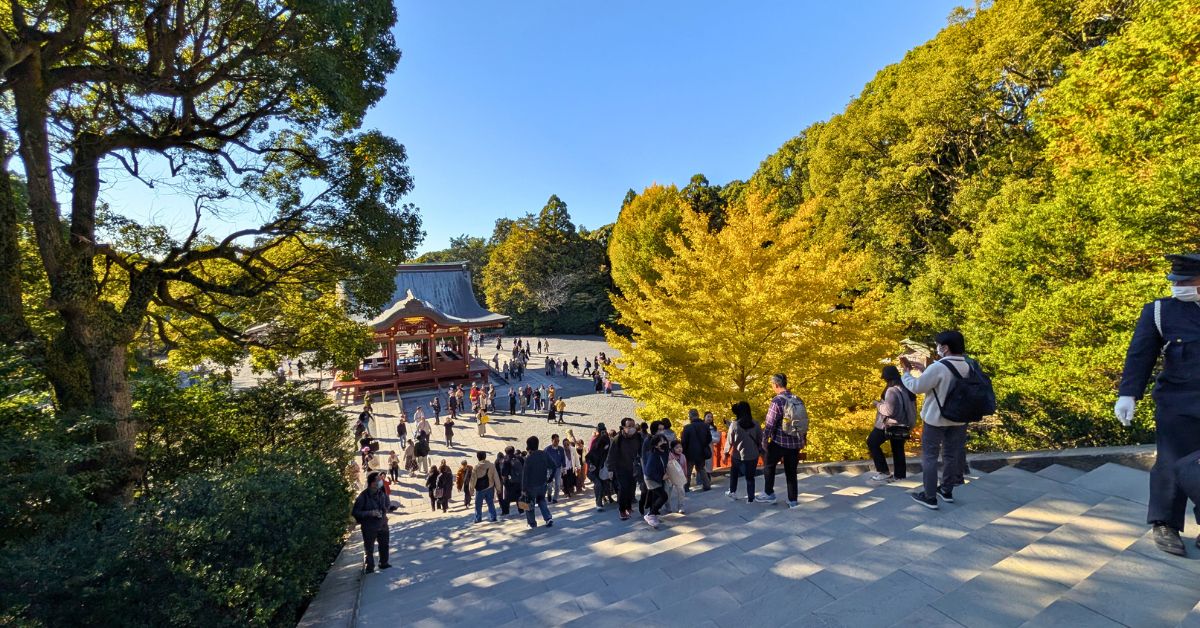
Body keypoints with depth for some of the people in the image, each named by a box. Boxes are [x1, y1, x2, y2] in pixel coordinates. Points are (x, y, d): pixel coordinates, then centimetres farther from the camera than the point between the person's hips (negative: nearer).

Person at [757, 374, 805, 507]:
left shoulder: (777, 400, -14)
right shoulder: (798, 400, 6)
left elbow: (770, 423, -15)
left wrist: (764, 440, -6)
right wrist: (803, 439, 22)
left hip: (779, 441, -5)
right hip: (795, 442, 5)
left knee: (770, 466, 15)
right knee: (791, 472, 13)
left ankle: (769, 494, 18)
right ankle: (793, 500, 16)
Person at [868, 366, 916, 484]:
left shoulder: (892, 390, -23)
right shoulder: (906, 388, 5)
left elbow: (888, 410, -26)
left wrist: (878, 404, -10)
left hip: (890, 423, -9)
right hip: (901, 423, 9)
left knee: (872, 443, 0)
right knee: (898, 449, 16)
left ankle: (884, 471, -1)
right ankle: (900, 474, 21)